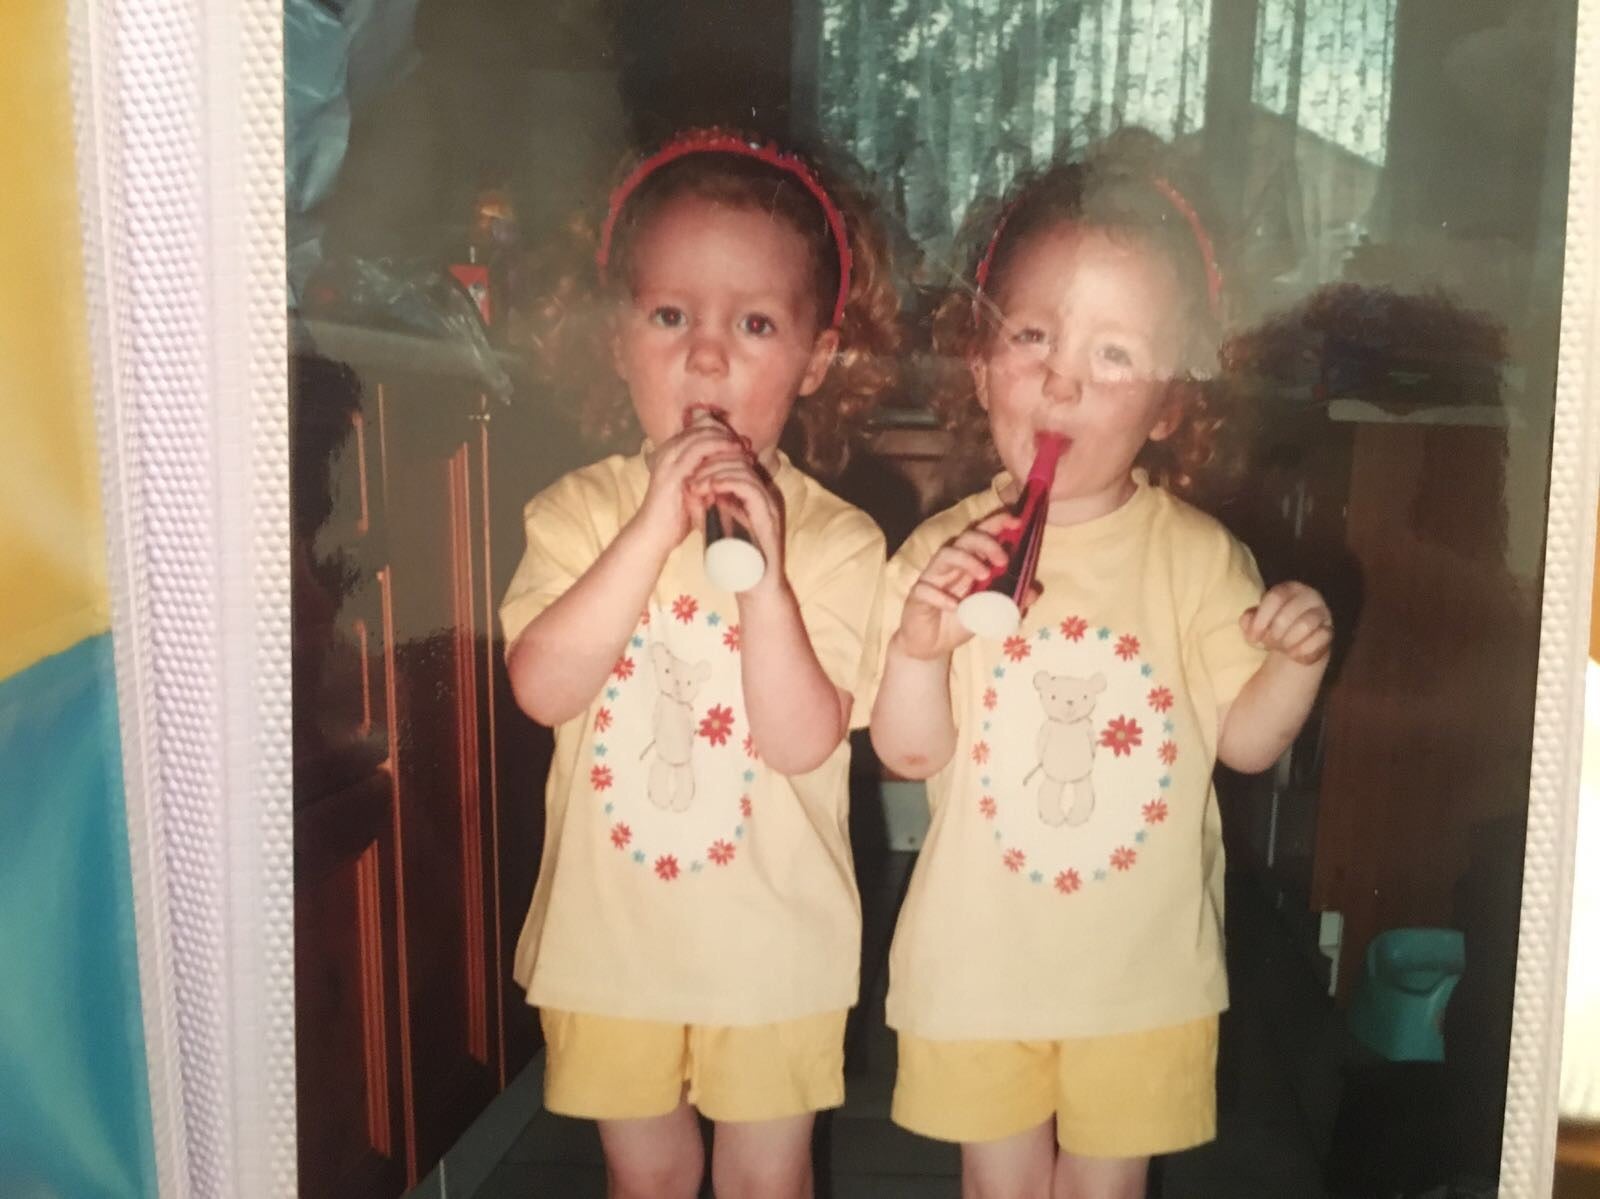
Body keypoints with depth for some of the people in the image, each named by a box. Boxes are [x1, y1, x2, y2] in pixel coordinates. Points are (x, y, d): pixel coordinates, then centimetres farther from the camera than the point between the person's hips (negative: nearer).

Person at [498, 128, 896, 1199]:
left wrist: (760, 561, -32)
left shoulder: (835, 537, -14)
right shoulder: (582, 510, -8)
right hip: (612, 927, 2)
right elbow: (543, 687, -23)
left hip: (771, 938, -1)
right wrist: (659, 524, -28)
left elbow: (802, 741, -22)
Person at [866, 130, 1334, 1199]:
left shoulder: (1197, 556, -9)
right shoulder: (944, 553, -11)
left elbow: (1245, 740, -3)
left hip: (1144, 962, 0)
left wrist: (1298, 661, -21)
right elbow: (910, 754, -11)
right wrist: (920, 645, -28)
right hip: (980, 955, 0)